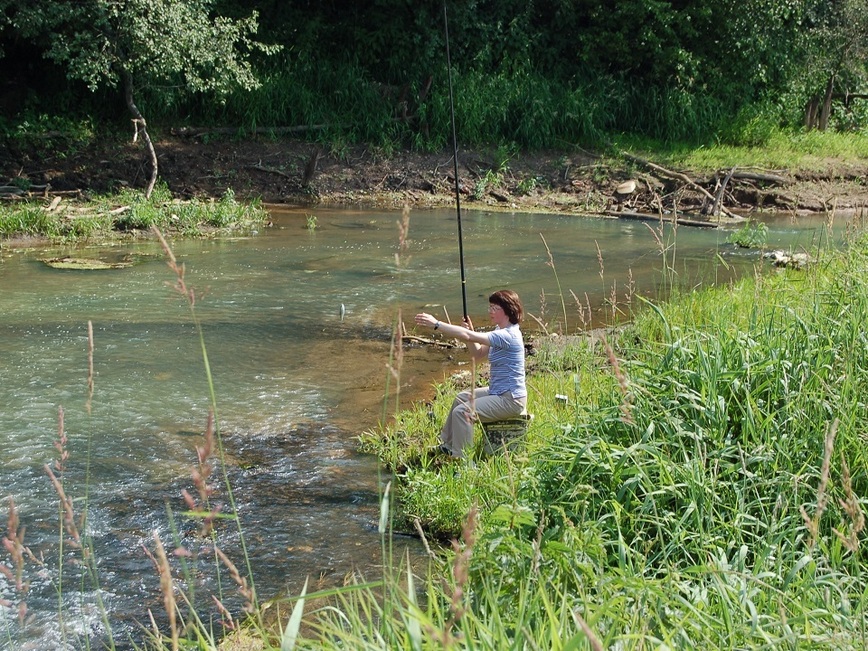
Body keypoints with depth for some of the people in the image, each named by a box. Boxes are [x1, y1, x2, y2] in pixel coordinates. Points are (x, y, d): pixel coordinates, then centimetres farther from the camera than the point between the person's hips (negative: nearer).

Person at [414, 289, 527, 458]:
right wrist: (471, 331, -5)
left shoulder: (508, 335, -25)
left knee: (462, 411, -18)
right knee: (461, 398, 23)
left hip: (510, 400, -11)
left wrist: (436, 324, -32)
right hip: (498, 392, 11)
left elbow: (467, 336, -32)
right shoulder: (500, 331, 8)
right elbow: (478, 355, 11)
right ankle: (448, 445, 34)